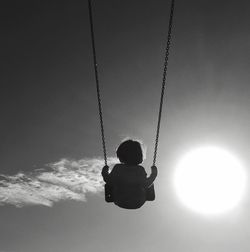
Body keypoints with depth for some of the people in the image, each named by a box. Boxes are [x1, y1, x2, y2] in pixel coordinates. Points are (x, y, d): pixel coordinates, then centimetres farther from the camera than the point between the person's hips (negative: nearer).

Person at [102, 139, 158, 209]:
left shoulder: (117, 169, -27)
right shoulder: (140, 171, -28)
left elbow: (108, 180, -11)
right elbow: (146, 184, -13)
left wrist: (104, 173, 8)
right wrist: (153, 174, 2)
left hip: (120, 202, 0)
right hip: (138, 203, 0)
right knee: (150, 185, 25)